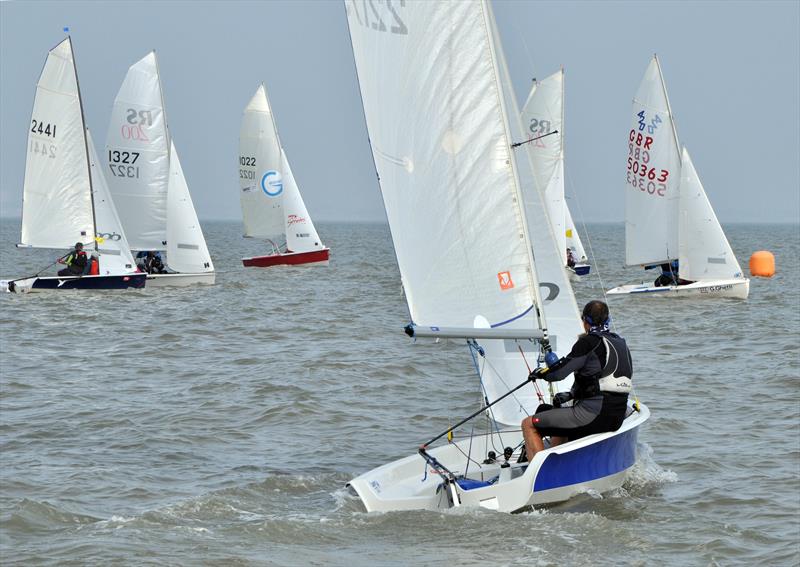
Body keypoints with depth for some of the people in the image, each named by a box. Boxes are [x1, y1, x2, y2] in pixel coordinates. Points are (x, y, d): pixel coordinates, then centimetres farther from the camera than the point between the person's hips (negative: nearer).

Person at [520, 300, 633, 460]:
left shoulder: (590, 342, -10)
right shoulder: (620, 342, 15)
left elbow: (560, 372, -8)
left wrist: (540, 373, 12)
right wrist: (571, 394, 18)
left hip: (593, 413, -9)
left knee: (529, 424, -3)